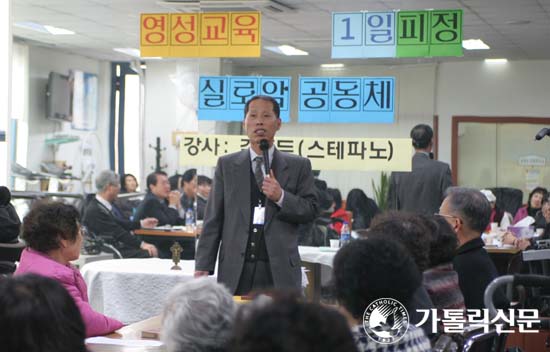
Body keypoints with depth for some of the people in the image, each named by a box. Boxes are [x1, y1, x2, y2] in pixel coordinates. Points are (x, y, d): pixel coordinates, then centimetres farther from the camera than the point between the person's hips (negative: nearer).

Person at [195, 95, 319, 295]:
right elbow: (213, 219, 8)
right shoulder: (226, 165, 11)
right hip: (235, 270, 1)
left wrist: (282, 197, -11)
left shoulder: (298, 166, 9)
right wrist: (203, 267, 0)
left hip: (279, 271, 0)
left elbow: (311, 211, 7)